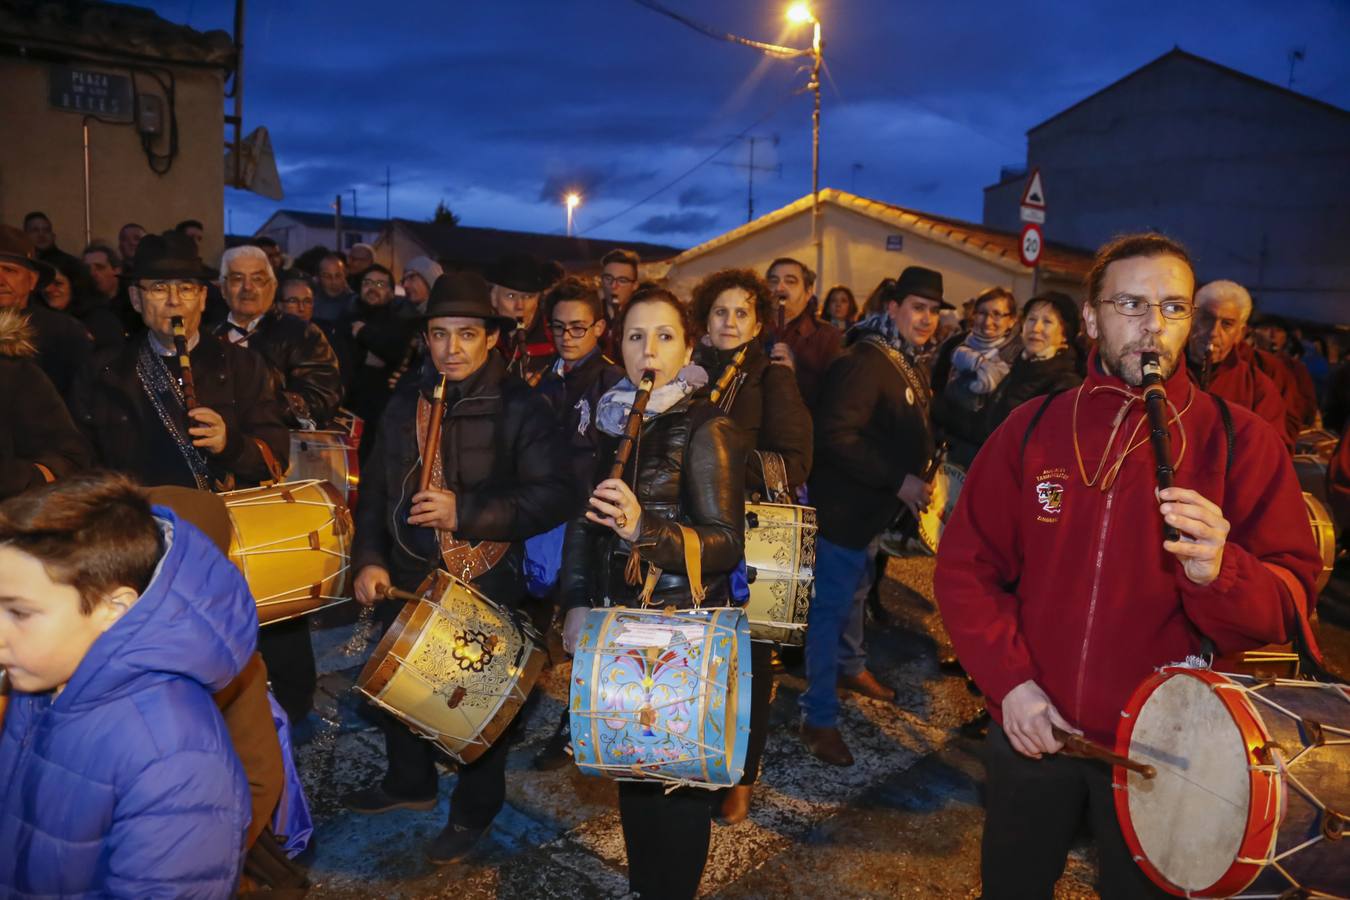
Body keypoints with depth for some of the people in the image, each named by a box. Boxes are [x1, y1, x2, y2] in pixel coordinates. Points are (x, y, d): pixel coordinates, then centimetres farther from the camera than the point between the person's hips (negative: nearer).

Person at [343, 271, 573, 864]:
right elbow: (375, 491, 11)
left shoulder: (520, 408, -11)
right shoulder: (404, 407, 7)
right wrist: (369, 559, -2)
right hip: (406, 580, 6)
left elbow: (553, 496, -19)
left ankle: (474, 811, 33)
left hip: (486, 585, -5)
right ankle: (409, 782, 48)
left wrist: (464, 512, -25)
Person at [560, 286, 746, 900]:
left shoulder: (706, 428, -13)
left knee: (676, 778, 6)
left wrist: (642, 528, -33)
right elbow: (582, 518, 11)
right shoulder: (611, 419, 6)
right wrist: (576, 605, 3)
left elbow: (727, 543, -18)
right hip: (618, 624, 6)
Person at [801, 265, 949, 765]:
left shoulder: (909, 366, 10)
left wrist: (917, 479, 7)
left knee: (855, 592, 25)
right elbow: (836, 436, -30)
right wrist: (897, 481, -28)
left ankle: (850, 667, 46)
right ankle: (818, 719, 8)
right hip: (844, 507, -10)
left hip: (876, 507, 10)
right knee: (831, 605, -2)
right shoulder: (864, 362, -21)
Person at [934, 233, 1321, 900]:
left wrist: (1218, 569, -30)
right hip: (1032, 727, 2)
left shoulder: (1242, 439, -6)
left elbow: (1292, 601, -9)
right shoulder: (1032, 428, -2)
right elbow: (965, 565, -1)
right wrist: (1008, 682, -11)